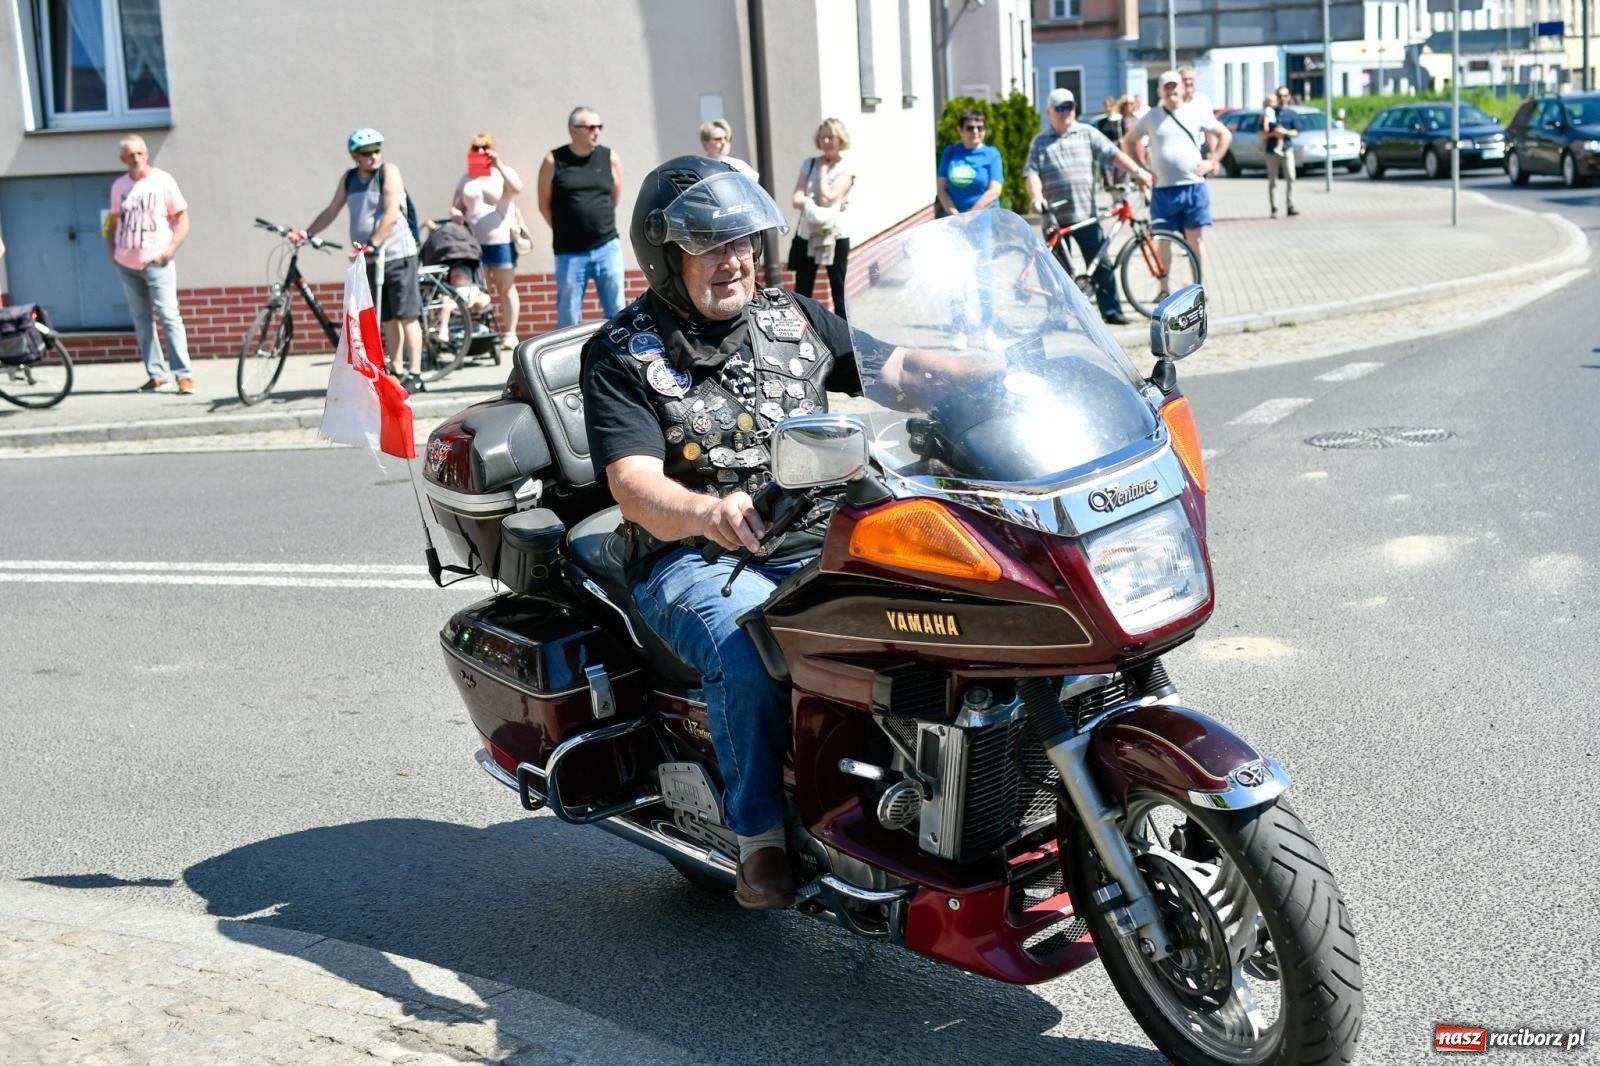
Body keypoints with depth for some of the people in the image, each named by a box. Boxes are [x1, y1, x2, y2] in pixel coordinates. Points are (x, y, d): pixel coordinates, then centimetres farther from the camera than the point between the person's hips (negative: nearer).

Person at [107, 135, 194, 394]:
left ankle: (184, 375, -12)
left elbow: (182, 219, -2)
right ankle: (155, 374, 13)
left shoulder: (163, 181, -3)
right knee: (141, 320, 7)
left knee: (169, 316, -11)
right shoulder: (119, 186, 9)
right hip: (126, 265, 5)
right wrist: (112, 249, 8)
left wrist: (170, 249, -13)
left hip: (156, 263, -5)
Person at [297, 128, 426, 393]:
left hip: (397, 254, -6)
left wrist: (371, 245, -24)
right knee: (387, 319, 9)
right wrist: (305, 234, 9)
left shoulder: (389, 172, -8)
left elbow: (391, 215, -17)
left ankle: (414, 374, -7)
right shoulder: (349, 178, 11)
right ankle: (396, 370, 14)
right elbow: (331, 211, 19)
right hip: (369, 259, 6)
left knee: (406, 316, -6)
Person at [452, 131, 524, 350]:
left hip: (502, 240, -3)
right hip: (474, 242, 3)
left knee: (506, 288, 1)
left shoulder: (503, 172, 5)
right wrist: (456, 213, -6)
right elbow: (455, 206, 17)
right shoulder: (466, 179, 16)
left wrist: (499, 165, -22)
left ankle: (509, 334, 5)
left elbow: (517, 188, -16)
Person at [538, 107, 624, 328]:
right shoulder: (554, 161, -3)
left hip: (608, 247, 2)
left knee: (616, 312, 5)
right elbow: (544, 204, 6)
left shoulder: (610, 158, 2)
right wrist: (566, 229, 11)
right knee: (568, 318, 3)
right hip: (569, 253, -2)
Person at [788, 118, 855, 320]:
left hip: (835, 236, -3)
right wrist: (816, 207, -19)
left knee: (839, 292, 5)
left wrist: (823, 170, -4)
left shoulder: (846, 168, -3)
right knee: (801, 293, 3)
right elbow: (797, 199, -2)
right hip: (807, 234, 3)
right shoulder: (809, 164, 8)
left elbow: (827, 197, -15)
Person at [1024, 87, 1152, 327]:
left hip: (1086, 215, 0)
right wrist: (1036, 197, -19)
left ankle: (1111, 310, 2)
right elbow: (1031, 172, -1)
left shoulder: (1087, 134, 9)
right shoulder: (1040, 142, 9)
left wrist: (1138, 171, -10)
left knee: (1101, 264, -2)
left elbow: (1113, 153, 1)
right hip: (1054, 217, 0)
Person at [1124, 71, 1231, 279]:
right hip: (1163, 190, 0)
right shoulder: (1151, 117, 4)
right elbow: (1128, 141, 13)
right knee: (1164, 241, 5)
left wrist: (1212, 161, 2)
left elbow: (1225, 135, 12)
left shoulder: (1197, 114, 4)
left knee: (1195, 240, 3)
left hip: (1193, 186, 0)